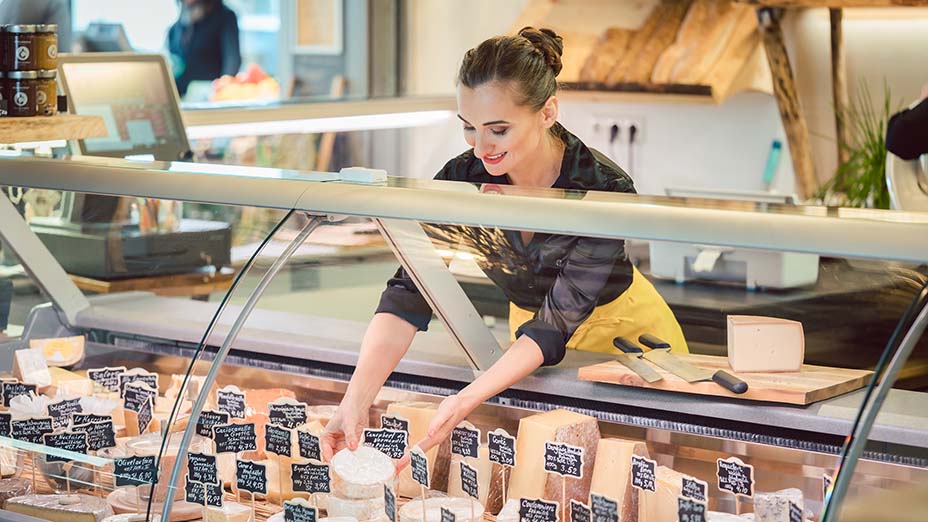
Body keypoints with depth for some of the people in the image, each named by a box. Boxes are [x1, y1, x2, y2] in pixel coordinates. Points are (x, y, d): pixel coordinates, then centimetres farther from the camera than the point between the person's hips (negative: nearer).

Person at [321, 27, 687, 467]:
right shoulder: (461, 179, -22)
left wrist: (465, 402, -47)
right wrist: (357, 398, -43)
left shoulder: (606, 190, -32)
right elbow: (409, 294, -27)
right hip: (527, 320, 4)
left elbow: (558, 320, -35)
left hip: (622, 328, -3)